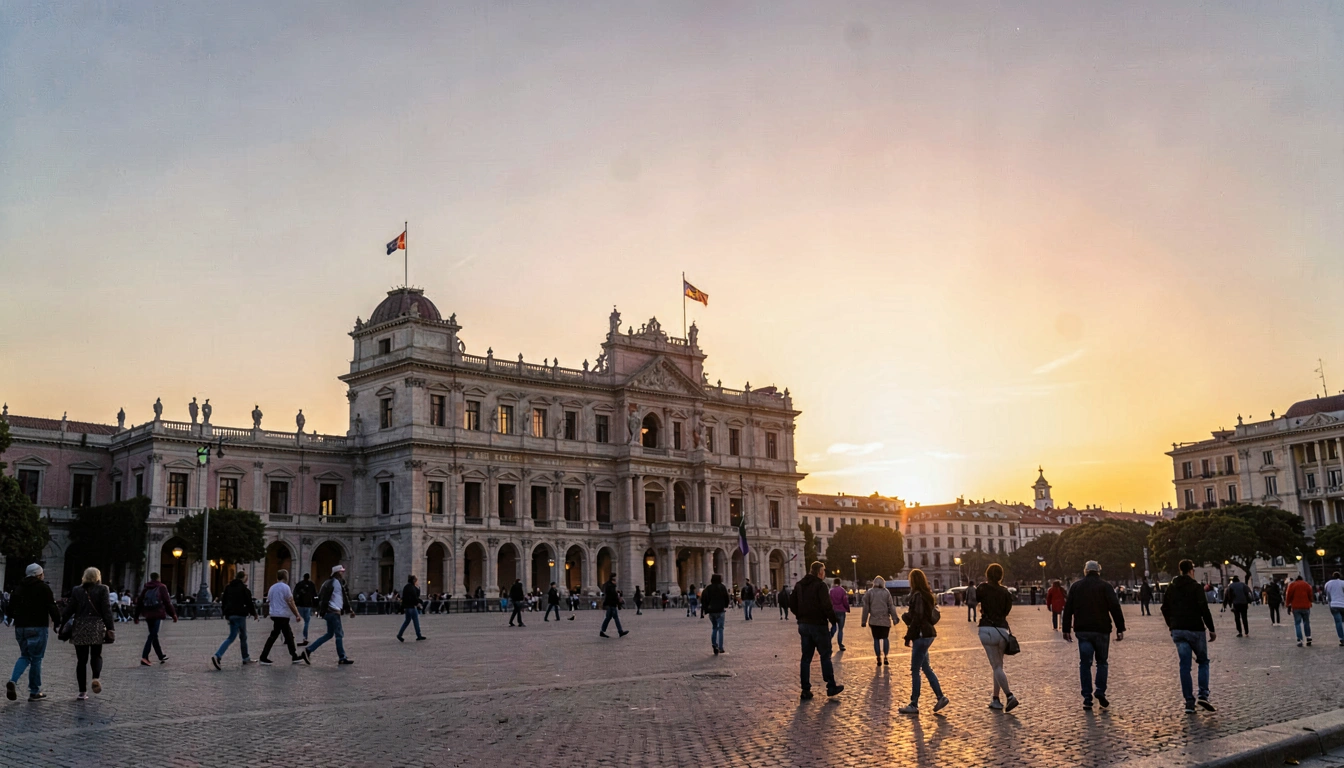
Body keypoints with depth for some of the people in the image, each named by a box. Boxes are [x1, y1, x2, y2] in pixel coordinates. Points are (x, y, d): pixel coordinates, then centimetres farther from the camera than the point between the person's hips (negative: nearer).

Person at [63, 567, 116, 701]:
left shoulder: (76, 590, 6)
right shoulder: (102, 590, -1)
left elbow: (69, 609, 4)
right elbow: (106, 610, -5)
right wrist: (110, 628, -4)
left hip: (80, 628, 2)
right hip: (97, 628, -2)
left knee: (81, 660, 6)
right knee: (96, 656, 11)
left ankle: (82, 691, 5)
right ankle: (96, 678, -17)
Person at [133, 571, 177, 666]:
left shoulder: (145, 588, 14)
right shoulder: (161, 587, 1)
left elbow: (139, 602, 13)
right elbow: (167, 602, -3)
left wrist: (136, 616, 18)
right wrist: (173, 614, 1)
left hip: (148, 615, 5)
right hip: (157, 614, -5)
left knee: (154, 635, 15)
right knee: (152, 636, -8)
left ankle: (161, 656, 25)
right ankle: (144, 657, -21)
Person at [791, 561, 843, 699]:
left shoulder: (799, 585, 8)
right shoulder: (820, 585, -13)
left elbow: (792, 603, 10)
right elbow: (826, 605, -19)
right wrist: (834, 619, -6)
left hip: (803, 625, 6)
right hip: (818, 624, -6)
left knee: (806, 657, 8)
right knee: (825, 656, 6)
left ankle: (805, 690, 7)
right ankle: (831, 686, 11)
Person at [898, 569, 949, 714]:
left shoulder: (917, 595, -16)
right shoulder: (928, 595, 13)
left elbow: (917, 618, -19)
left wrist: (908, 637, -15)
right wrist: (907, 616, 7)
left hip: (921, 635, -10)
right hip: (928, 634, 10)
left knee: (915, 670, -3)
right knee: (926, 668, 17)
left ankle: (914, 705, 1)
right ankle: (940, 697, 17)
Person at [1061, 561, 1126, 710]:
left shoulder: (1076, 586, 8)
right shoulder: (1104, 586, -1)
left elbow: (1068, 609, 8)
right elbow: (1115, 608, -8)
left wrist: (1066, 630, 12)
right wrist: (1120, 628, -6)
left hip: (1082, 631, 2)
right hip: (1101, 630, -2)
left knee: (1085, 664, 4)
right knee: (1102, 661, 12)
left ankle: (1087, 698, 1)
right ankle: (1100, 691, -4)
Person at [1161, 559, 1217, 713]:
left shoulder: (1171, 587, 10)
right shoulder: (1196, 587, -7)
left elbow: (1165, 609, 13)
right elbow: (1204, 609, -13)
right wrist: (1211, 629, -6)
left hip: (1177, 631, 4)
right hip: (1195, 630, -4)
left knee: (1185, 665, 5)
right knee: (1203, 661, 12)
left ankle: (1189, 702, 1)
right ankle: (1203, 695, -4)